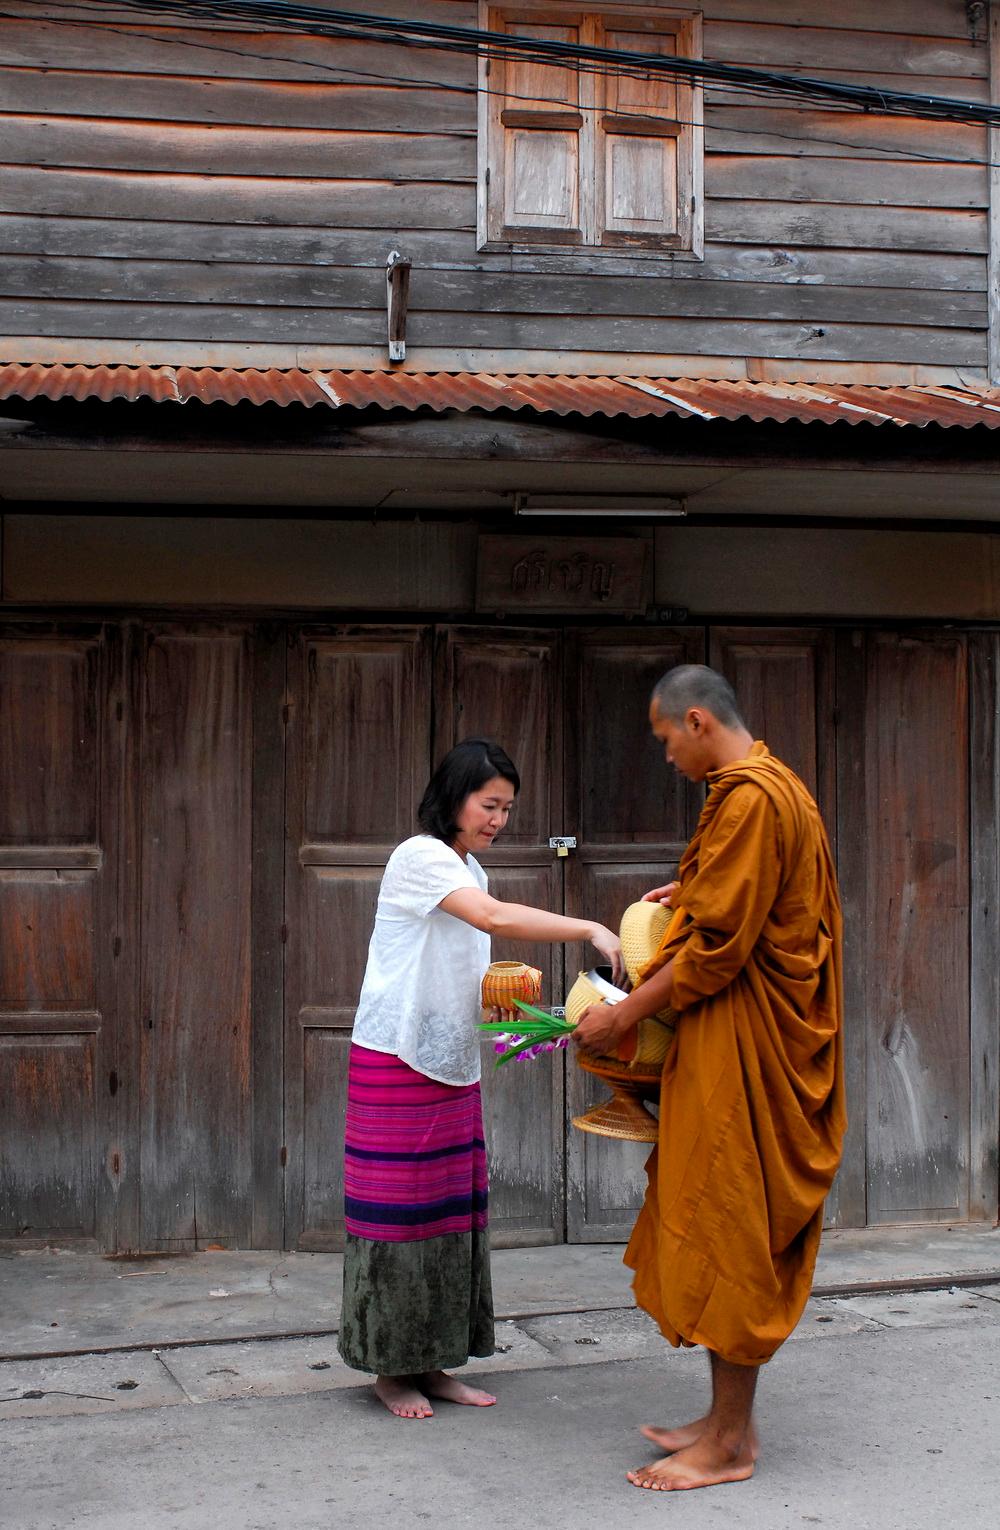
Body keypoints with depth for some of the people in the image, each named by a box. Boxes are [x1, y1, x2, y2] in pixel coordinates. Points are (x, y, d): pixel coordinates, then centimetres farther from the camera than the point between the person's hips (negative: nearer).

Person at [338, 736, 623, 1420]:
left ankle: (432, 1362, 17)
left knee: (454, 1210, 8)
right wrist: (591, 929, -33)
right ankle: (391, 1368, 9)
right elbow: (495, 917, -29)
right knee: (402, 1210, -2)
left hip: (452, 1064, 9)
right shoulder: (420, 857, -14)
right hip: (398, 1062, -8)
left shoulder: (468, 871, 14)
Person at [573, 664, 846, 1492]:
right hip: (755, 1042, 10)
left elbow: (718, 947, -20)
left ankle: (730, 1443, 5)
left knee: (728, 1230, -4)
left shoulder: (749, 797, -18)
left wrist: (626, 1014, -14)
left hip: (742, 1050, -10)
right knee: (735, 1234, 14)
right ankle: (728, 1417, 22)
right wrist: (695, 893, 15)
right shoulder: (778, 787, 15)